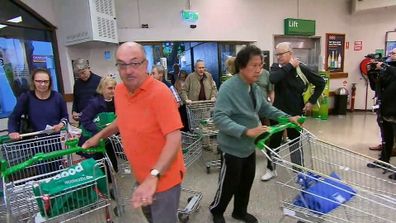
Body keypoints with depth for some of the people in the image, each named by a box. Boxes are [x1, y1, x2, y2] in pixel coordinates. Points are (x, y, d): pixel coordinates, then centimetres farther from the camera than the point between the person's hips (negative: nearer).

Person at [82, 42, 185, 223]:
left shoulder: (160, 93, -26)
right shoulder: (119, 90, -2)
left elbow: (174, 139, -30)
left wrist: (154, 176, -37)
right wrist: (100, 135, 13)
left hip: (163, 177, -7)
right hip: (141, 175, 8)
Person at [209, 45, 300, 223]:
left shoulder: (255, 88, 3)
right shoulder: (228, 88, -24)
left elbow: (265, 108, 16)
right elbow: (219, 118, -32)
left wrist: (288, 117, 6)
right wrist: (246, 131, -40)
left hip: (249, 146, 8)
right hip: (233, 147, -8)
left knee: (246, 182, 22)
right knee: (229, 185, 9)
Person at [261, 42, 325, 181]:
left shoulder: (302, 69, -8)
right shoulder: (276, 67, -3)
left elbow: (321, 83, 2)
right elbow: (272, 79, -27)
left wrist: (311, 101, -2)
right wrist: (290, 66, -22)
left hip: (295, 113, -2)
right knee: (274, 142, 13)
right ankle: (270, 169, 31)